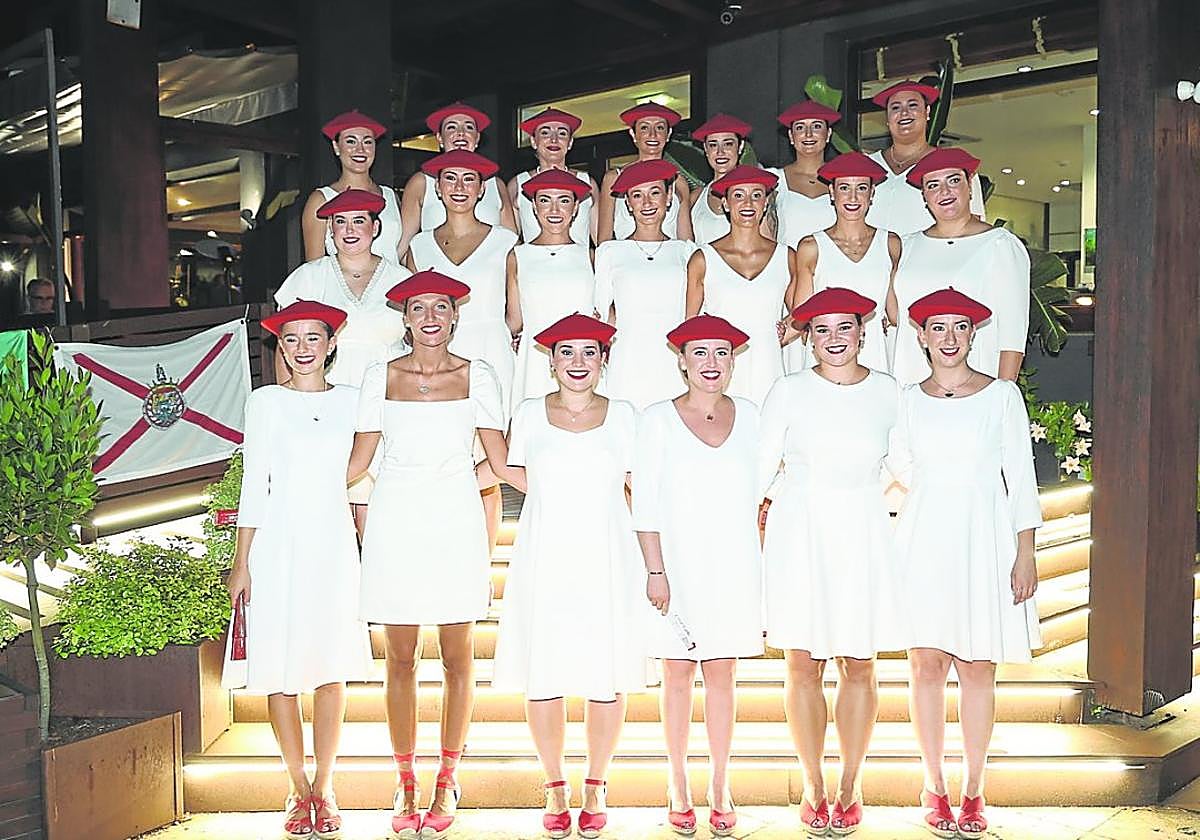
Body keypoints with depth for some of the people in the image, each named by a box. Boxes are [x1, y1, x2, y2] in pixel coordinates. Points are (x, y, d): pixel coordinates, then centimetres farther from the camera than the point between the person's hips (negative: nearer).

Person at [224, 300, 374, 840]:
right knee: (281, 672, 3)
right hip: (277, 546, -1)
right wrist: (241, 564, -2)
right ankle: (298, 789, 18)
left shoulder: (351, 400, 6)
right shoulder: (265, 402, 1)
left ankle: (324, 787, 18)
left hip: (334, 545, 1)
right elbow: (254, 485, 1)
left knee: (331, 669, 4)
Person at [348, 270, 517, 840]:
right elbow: (358, 460, 9)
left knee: (457, 658, 4)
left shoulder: (476, 376, 3)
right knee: (401, 659, 6)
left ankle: (447, 781, 17)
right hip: (395, 522, 1)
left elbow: (500, 460, 4)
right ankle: (405, 783, 18)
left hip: (455, 521, 0)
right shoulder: (381, 376, 6)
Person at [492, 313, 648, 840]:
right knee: (542, 677, 2)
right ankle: (555, 788, 20)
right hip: (544, 559, 0)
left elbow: (629, 488, 11)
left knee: (607, 677, 3)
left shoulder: (622, 416, 5)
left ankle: (596, 787, 21)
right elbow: (528, 483, 14)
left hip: (607, 559, 0)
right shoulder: (529, 414, 5)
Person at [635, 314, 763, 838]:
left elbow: (760, 490, 9)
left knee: (722, 673, 7)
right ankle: (678, 786, 19)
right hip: (677, 563, -2)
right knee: (677, 674, 5)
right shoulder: (657, 420, -2)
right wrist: (655, 570, -9)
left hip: (734, 565, 2)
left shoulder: (750, 417, 5)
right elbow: (645, 503, -3)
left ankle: (720, 787, 18)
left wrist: (761, 572, 6)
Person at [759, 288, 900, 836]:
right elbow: (760, 468, 3)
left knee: (859, 667, 6)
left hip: (863, 537, 1)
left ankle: (850, 784, 23)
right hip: (799, 536, -1)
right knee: (803, 667, 4)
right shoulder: (789, 391, -1)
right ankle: (813, 786, 20)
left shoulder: (888, 392, 3)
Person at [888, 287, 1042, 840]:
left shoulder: (1003, 394, 0)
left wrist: (1025, 554, -4)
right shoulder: (909, 399, 4)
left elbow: (1021, 477, -1)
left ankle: (973, 791, 16)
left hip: (985, 539, -1)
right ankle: (933, 787, 16)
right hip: (925, 540, 1)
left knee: (978, 667, 4)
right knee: (927, 665, 4)